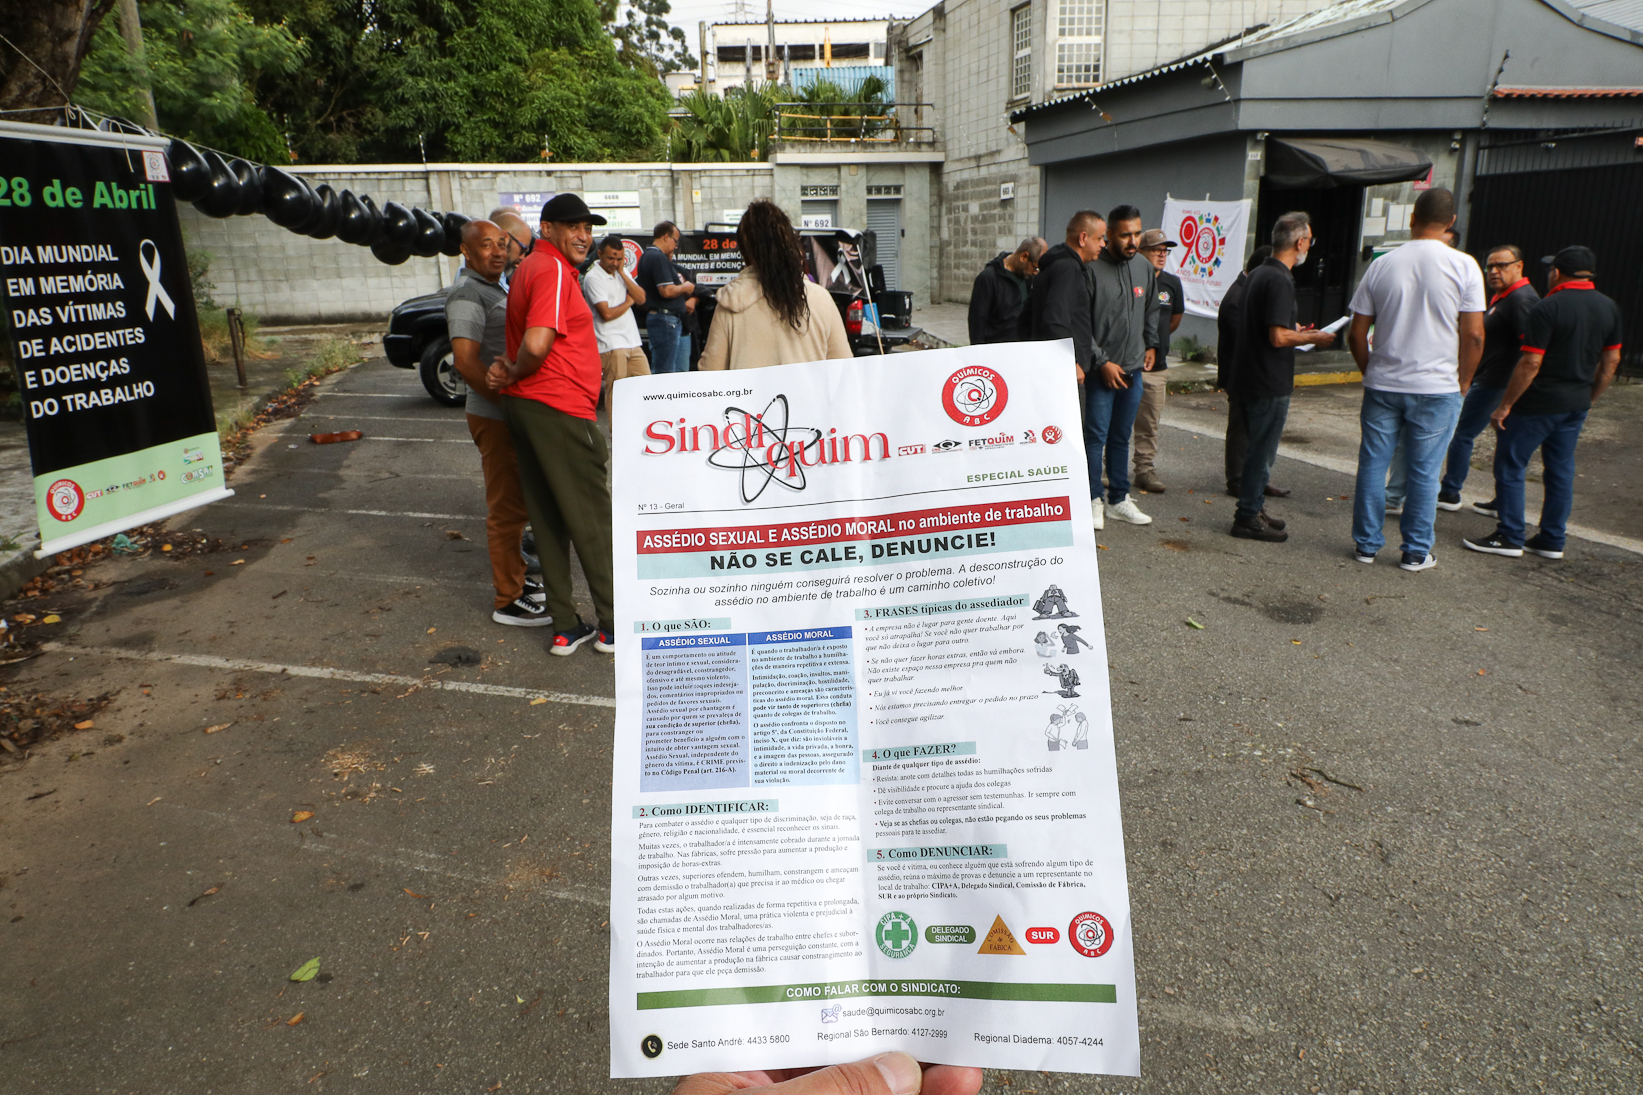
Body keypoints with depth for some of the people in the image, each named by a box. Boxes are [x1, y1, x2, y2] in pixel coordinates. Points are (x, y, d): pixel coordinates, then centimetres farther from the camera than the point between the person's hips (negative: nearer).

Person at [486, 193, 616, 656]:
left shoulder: (531, 267, 19)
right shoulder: (553, 271, -14)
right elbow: (537, 344, -27)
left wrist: (509, 369, 1)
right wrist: (516, 374, -9)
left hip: (525, 408, 10)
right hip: (559, 410, -10)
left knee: (549, 521, 12)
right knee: (592, 521, 0)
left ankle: (566, 627, 19)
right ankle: (613, 626, 10)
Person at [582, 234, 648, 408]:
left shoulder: (621, 272, 14)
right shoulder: (593, 278, -9)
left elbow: (641, 299, 4)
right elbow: (607, 314, -16)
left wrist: (622, 273, -3)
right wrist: (628, 302, 0)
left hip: (632, 341, 7)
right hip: (611, 345, -7)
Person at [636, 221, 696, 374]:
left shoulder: (646, 256, 18)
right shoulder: (659, 258, -15)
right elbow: (666, 291, -24)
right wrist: (685, 287, -4)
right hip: (666, 319, -10)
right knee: (665, 370, -8)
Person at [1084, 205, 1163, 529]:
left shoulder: (1144, 268, 8)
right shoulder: (1092, 269, -12)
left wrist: (1150, 345, 13)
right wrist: (1102, 361, -14)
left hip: (1133, 369, 6)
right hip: (1102, 370, -6)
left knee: (1122, 437, 13)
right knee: (1096, 436, -3)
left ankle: (1119, 499, 22)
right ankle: (1093, 501, 7)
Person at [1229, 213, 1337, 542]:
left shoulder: (1257, 274, 11)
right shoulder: (1280, 280, -19)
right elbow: (1278, 337, -24)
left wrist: (1296, 332, 24)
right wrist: (1314, 338, -9)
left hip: (1250, 378, 10)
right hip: (1270, 384, -10)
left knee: (1258, 450, 18)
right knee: (1261, 452, -1)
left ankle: (1253, 510, 27)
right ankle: (1248, 518, 7)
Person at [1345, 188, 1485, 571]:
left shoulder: (1381, 265, 0)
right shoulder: (1464, 266, -6)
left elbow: (1357, 334, 3)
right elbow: (1473, 335, -8)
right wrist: (1463, 382, 6)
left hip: (1383, 385, 2)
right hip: (1438, 388, -1)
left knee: (1372, 465, 10)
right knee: (1424, 472, 6)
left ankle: (1366, 543, 17)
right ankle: (1416, 552, 14)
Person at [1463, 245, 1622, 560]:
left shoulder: (1549, 308, -16)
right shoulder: (1609, 308, 7)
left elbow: (1531, 363, -19)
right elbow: (1611, 361, 12)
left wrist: (1505, 404, -12)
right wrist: (1589, 399, 22)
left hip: (1538, 404, -7)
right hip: (1576, 404, 7)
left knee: (1510, 466, 2)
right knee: (1561, 471, 12)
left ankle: (1510, 538, 3)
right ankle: (1552, 541, 18)